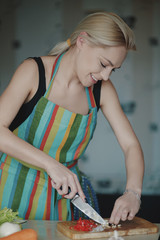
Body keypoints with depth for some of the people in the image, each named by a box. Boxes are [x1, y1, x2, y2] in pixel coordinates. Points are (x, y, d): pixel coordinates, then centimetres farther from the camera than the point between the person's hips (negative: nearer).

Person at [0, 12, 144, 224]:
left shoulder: (102, 89, -2)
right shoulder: (34, 71, -13)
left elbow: (131, 145, -2)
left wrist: (133, 192, -19)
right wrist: (50, 163, -30)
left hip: (64, 194, 4)